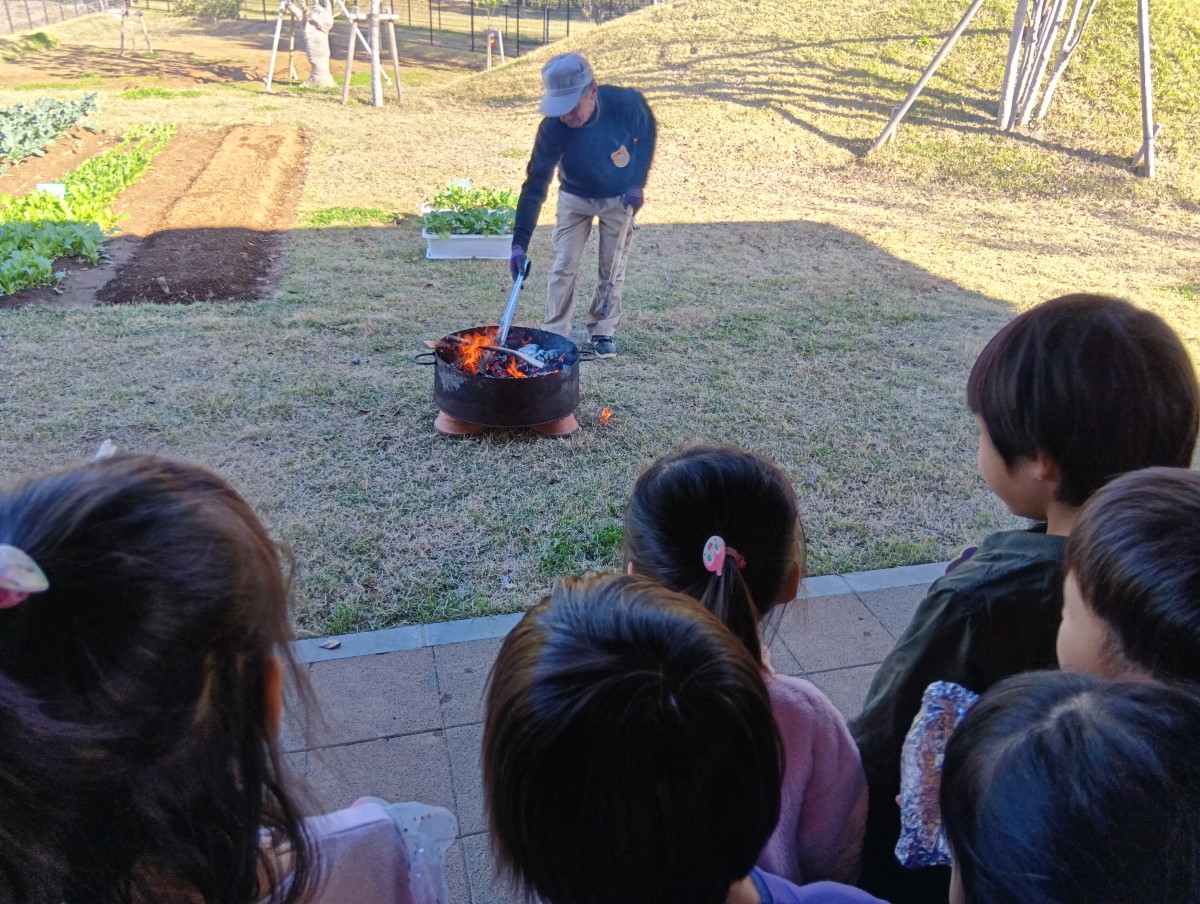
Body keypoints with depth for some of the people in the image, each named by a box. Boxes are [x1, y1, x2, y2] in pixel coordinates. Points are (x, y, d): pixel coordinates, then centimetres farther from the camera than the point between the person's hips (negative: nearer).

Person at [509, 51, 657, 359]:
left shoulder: (627, 104, -31)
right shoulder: (553, 128, -31)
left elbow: (647, 135, -8)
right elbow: (535, 184, -30)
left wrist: (637, 184, -13)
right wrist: (519, 242, -38)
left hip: (619, 198, 0)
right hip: (575, 198, 0)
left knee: (613, 268, 5)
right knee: (564, 266, -2)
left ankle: (602, 331, 22)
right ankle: (555, 335, 10)